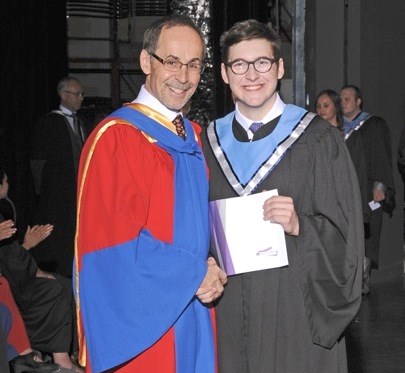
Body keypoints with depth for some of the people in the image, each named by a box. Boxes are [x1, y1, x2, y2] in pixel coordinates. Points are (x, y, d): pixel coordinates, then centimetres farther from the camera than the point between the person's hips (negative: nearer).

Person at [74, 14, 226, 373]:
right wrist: (194, 274, -14)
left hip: (194, 314, 7)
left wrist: (212, 274, -5)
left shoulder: (195, 138, 10)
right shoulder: (114, 137, -12)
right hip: (142, 322, -6)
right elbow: (112, 240, -17)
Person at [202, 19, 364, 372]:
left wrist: (300, 225, -22)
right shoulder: (211, 142, 6)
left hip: (297, 312, -3)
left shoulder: (317, 139, -4)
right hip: (229, 314, 3)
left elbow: (345, 236, -6)